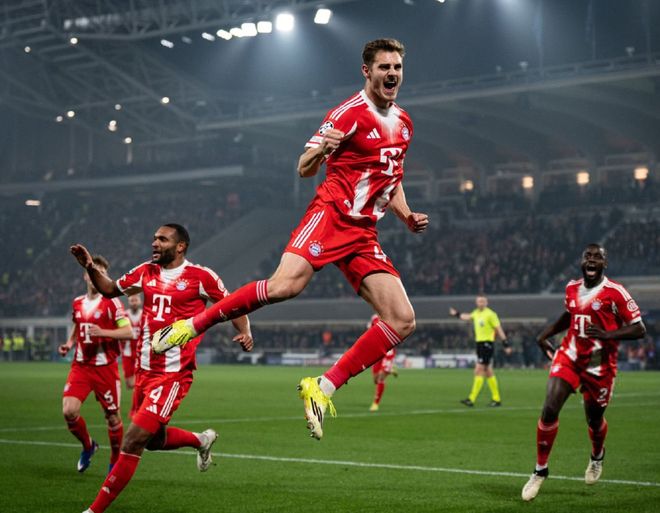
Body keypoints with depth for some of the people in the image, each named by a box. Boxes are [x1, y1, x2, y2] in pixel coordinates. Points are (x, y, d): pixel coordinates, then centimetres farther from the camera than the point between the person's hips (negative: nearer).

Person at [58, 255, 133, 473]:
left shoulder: (111, 302, -7)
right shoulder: (77, 303, 9)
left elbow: (128, 331, -12)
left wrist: (102, 332, -23)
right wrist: (69, 343, 10)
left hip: (105, 367, -4)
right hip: (80, 365, 4)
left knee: (112, 416, 5)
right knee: (69, 411, -13)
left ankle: (115, 461, 24)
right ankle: (88, 446, 15)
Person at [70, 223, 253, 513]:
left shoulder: (199, 276, -7)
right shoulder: (145, 272, 9)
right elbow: (110, 290, 20)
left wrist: (245, 332, -16)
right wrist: (90, 268, 3)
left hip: (174, 374, -7)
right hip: (145, 370, 7)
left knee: (132, 442, -10)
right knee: (153, 440, 20)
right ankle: (202, 440, 48)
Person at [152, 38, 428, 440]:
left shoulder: (404, 123, 18)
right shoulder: (350, 113, -3)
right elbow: (304, 169, -5)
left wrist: (408, 216, 13)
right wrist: (319, 150, -28)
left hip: (364, 234, 7)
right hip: (330, 214, -6)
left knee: (403, 321, -7)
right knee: (285, 285, -31)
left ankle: (323, 388, -3)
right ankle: (193, 325, -12)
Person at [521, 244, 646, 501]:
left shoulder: (615, 292, -13)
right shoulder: (572, 288, 5)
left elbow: (639, 329, -13)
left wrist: (607, 334, -26)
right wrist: (547, 333, 14)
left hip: (599, 365, -3)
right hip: (569, 357, 3)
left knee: (594, 418, 13)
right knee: (549, 410, -13)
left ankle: (597, 456, 49)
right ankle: (540, 471, 2)